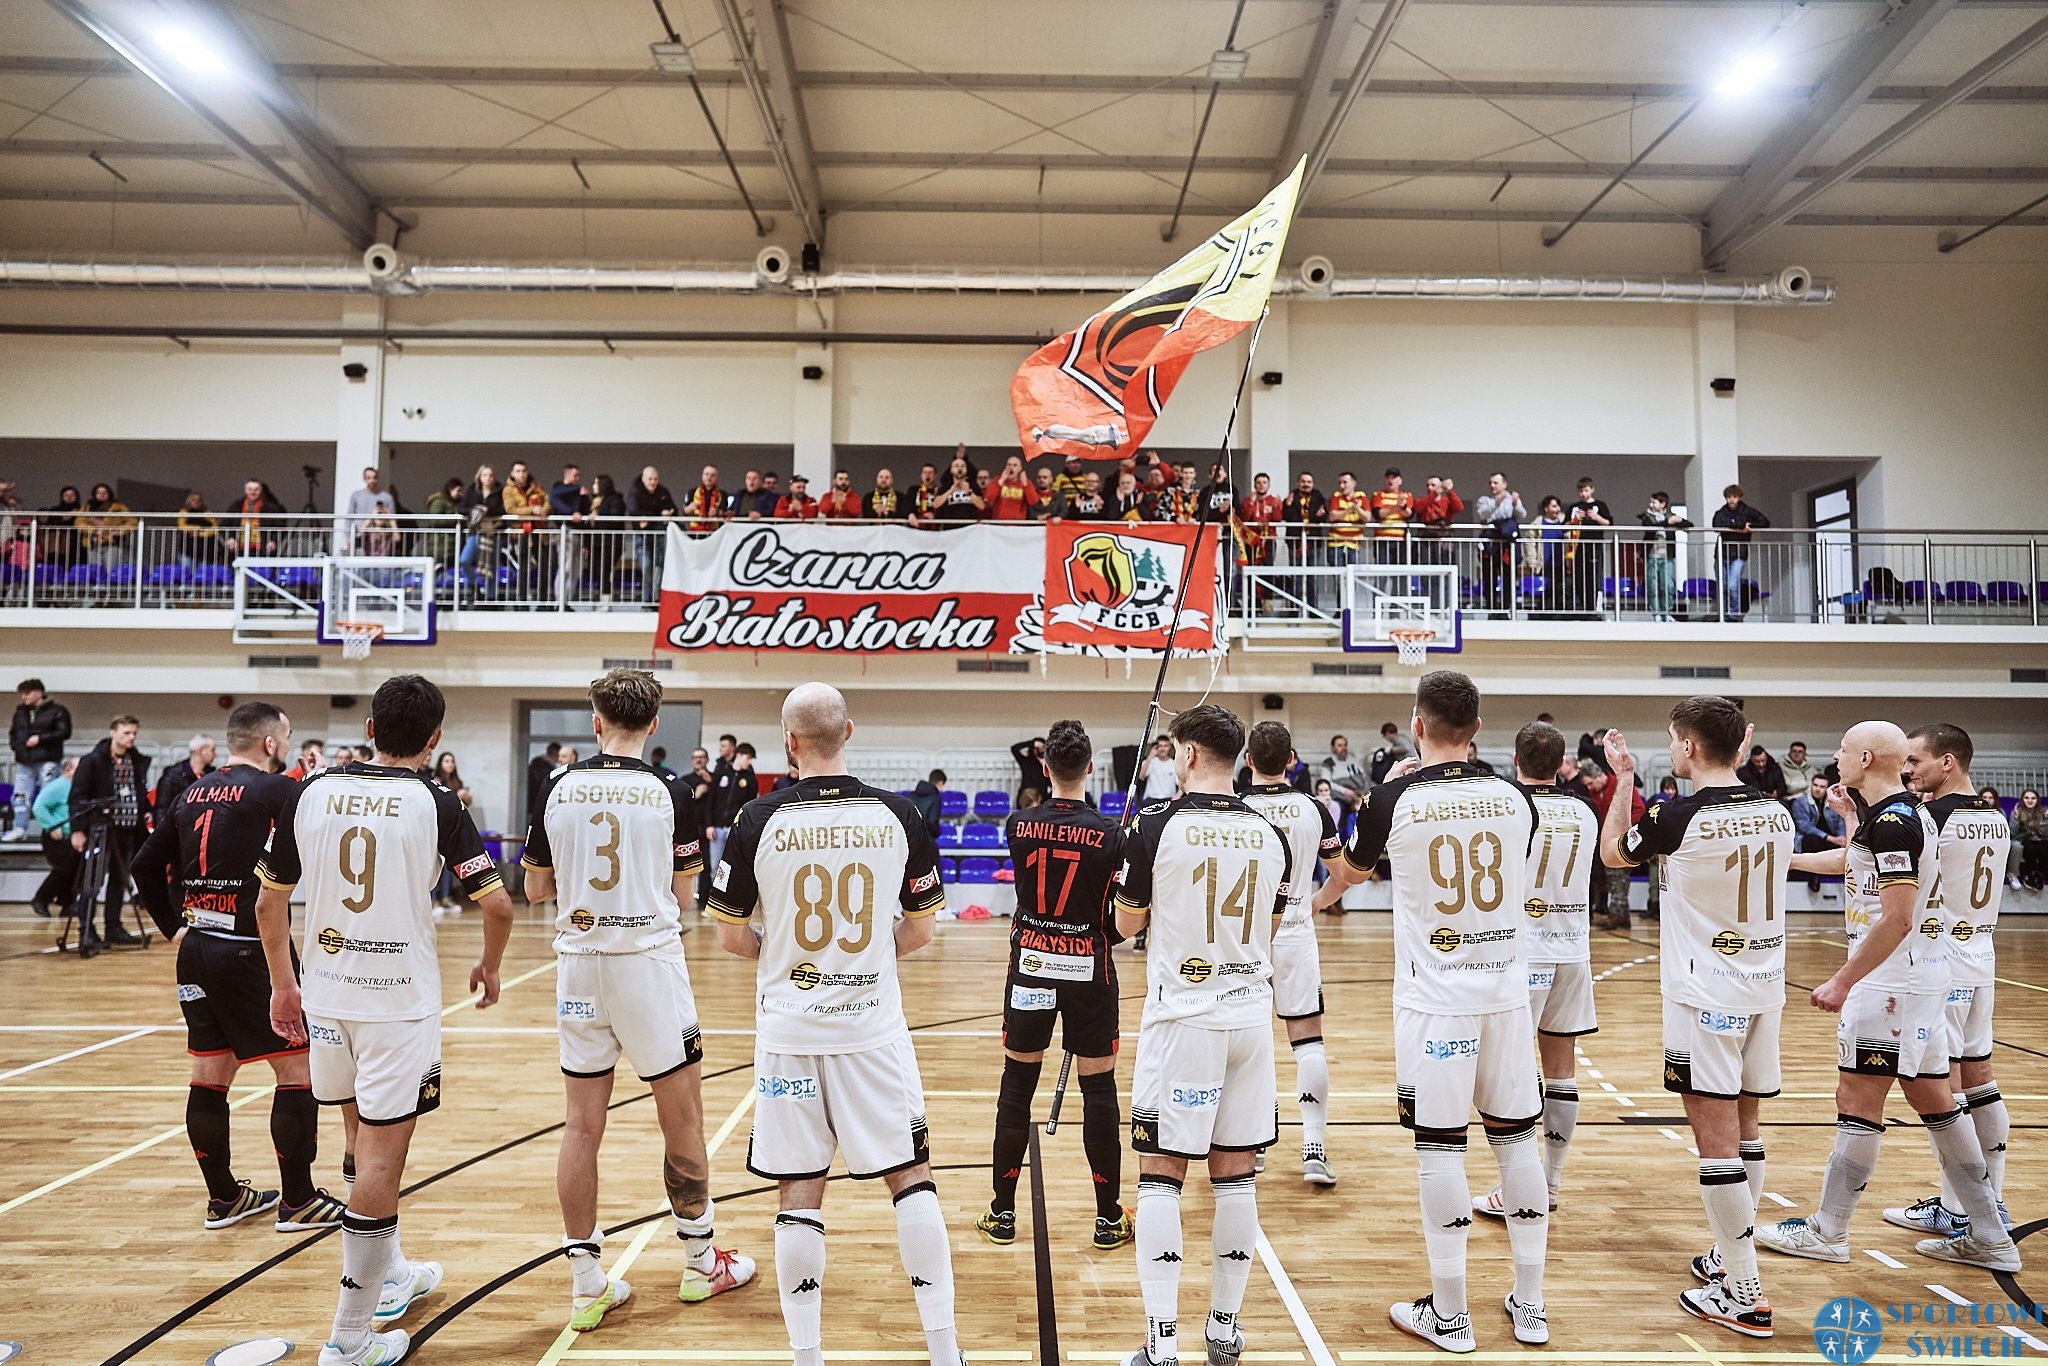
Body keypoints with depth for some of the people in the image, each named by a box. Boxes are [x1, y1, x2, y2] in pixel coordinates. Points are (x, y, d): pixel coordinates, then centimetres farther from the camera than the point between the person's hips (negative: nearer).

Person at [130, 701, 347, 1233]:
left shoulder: (194, 793, 11)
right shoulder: (276, 790, -11)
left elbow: (146, 864, 16)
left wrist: (174, 927, 18)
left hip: (197, 948, 8)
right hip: (251, 952, -8)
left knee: (210, 1074, 14)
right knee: (297, 1068, 2)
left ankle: (223, 1197, 26)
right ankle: (298, 1201, 9)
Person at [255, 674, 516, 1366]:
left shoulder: (310, 791, 2)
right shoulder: (434, 802, -8)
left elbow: (268, 903, 8)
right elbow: (497, 904, -11)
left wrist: (283, 985, 20)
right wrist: (489, 966, 8)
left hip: (326, 993, 5)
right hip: (402, 999, -5)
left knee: (371, 1136, 22)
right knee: (382, 1158, 2)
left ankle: (389, 1275, 38)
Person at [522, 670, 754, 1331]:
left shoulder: (559, 788, 0)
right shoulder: (670, 793, -8)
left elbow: (536, 889, 8)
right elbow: (681, 893, -1)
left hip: (579, 961, 3)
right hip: (649, 960, -3)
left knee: (582, 1123, 10)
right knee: (682, 1118, 10)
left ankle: (586, 1283, 17)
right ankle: (701, 1263, 23)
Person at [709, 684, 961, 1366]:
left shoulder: (759, 819, -8)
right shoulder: (897, 816, -5)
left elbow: (732, 937, 0)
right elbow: (920, 931, 3)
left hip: (789, 1029, 0)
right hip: (873, 1026, 1)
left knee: (798, 1193, 9)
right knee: (911, 1178, 12)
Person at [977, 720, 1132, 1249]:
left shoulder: (1018, 824, -5)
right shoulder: (1109, 834, -12)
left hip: (1030, 967, 2)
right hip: (1089, 970, -2)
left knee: (1017, 1086, 11)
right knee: (1099, 1091, 7)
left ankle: (1002, 1212, 19)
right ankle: (1109, 1217, 15)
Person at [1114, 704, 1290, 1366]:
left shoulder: (1156, 825, -10)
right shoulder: (1268, 835, 4)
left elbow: (1128, 925, 1)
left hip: (1183, 1017, -4)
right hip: (1251, 1015, 5)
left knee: (1161, 1175, 3)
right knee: (1236, 1175, 12)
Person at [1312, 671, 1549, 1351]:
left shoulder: (1396, 800, -9)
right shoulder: (1516, 798, 1)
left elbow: (1350, 870, 10)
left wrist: (1318, 899, 34)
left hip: (1435, 995, -4)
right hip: (1508, 988, 4)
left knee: (1440, 1146, 3)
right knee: (1516, 1137, 13)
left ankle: (1448, 1314, 13)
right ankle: (1529, 1304, 24)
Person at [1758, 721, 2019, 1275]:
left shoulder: (1890, 820, -18)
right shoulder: (1911, 814, 12)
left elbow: (1897, 919, -24)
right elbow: (1856, 863, 30)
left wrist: (1843, 980, -21)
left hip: (1888, 980, -10)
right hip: (1923, 975, 10)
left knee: (1858, 1100, -1)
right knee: (1935, 1101, 14)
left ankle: (1827, 1231, 9)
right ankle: (1988, 1237, 21)